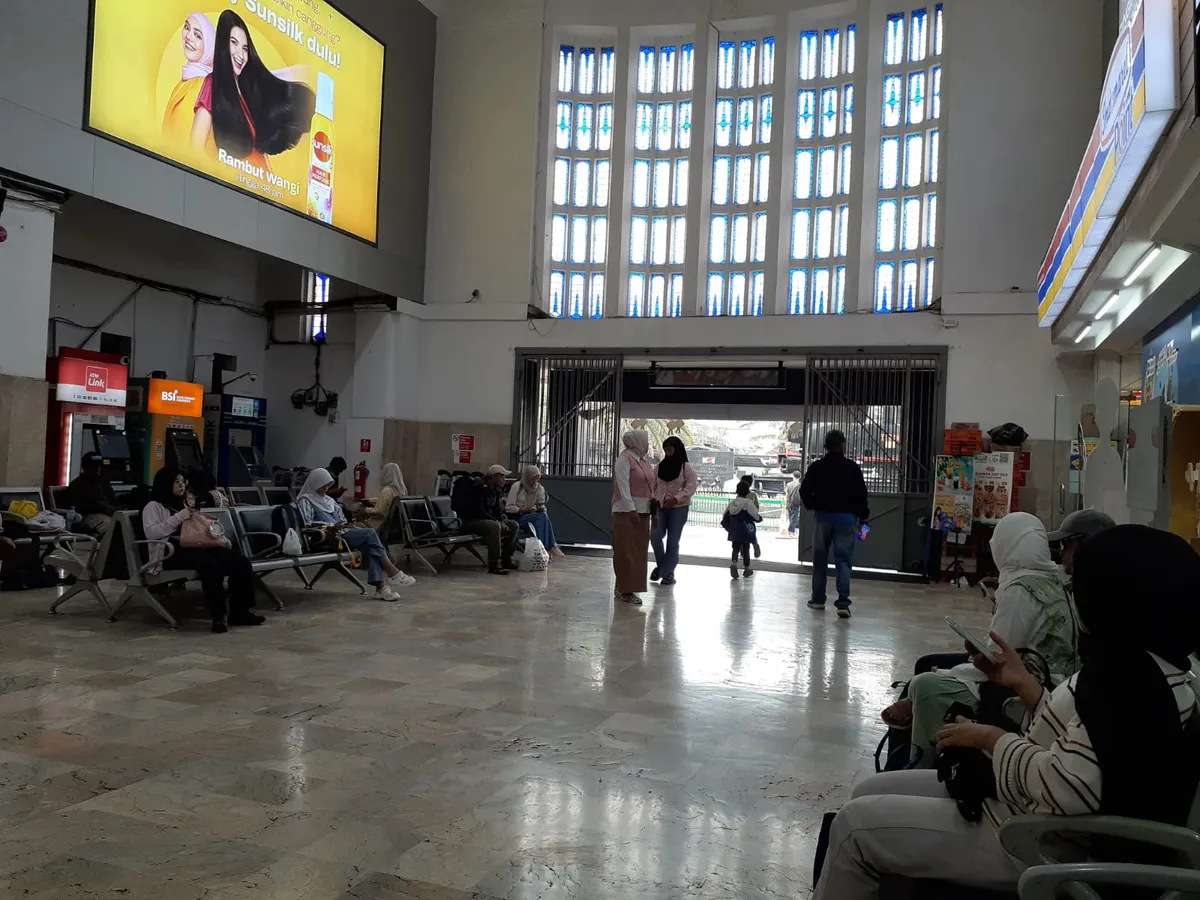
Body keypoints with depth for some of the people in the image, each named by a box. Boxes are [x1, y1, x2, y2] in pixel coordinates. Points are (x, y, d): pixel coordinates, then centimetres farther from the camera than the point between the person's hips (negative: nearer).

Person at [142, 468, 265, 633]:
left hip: (197, 547, 7)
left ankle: (239, 611, -21)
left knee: (241, 562, -21)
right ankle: (219, 616, -35)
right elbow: (151, 532, -6)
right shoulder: (154, 506, 12)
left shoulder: (184, 506, 33)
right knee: (210, 564, -40)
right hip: (172, 551, -7)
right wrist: (180, 517, -9)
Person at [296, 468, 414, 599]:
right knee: (370, 533, -25)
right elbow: (307, 524, -10)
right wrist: (332, 526, -17)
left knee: (369, 546, -25)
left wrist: (346, 525, 1)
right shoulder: (305, 500, 3)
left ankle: (380, 586, -35)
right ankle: (393, 573, -26)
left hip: (340, 533, 7)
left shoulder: (328, 500, 26)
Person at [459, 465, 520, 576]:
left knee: (514, 526, 4)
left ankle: (506, 559, 10)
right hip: (469, 520, -10)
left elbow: (498, 510, 13)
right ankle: (494, 564, -32)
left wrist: (502, 522, -8)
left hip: (488, 520, 10)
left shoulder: (497, 490, 8)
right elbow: (478, 511, -25)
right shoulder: (478, 488, -19)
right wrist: (498, 522, -24)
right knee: (495, 527, -36)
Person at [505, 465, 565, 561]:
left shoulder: (539, 488, 6)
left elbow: (541, 507, 11)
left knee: (544, 516, -30)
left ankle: (543, 547, -31)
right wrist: (524, 510, -23)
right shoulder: (517, 486, -9)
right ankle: (552, 547, -29)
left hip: (531, 517, 5)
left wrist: (541, 509, -14)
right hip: (517, 517, -5)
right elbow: (508, 508, -12)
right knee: (542, 517, -29)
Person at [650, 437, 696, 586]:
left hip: (678, 508, -3)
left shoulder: (686, 467, -3)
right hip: (660, 507, 3)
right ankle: (661, 565, 15)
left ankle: (668, 572, 11)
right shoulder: (660, 466, 9)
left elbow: (691, 487, -10)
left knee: (673, 541, -1)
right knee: (655, 536, -10)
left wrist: (676, 499, -21)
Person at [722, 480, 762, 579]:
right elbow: (756, 516, -13)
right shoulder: (748, 503, -14)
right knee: (746, 549, 9)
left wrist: (728, 527, 21)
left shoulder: (731, 503, 3)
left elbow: (725, 517, 7)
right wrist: (760, 518, 8)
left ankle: (733, 563, -17)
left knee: (736, 548, 9)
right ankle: (746, 568, 18)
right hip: (746, 531, -4)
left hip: (734, 532, 4)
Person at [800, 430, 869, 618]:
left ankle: (818, 599, 17)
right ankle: (843, 602, -13)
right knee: (843, 559, -2)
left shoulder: (816, 467, 2)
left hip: (823, 516, 2)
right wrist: (863, 515, 9)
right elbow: (861, 494, -3)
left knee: (820, 558, 11)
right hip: (846, 517, -1)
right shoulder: (852, 467, -2)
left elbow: (804, 491, 1)